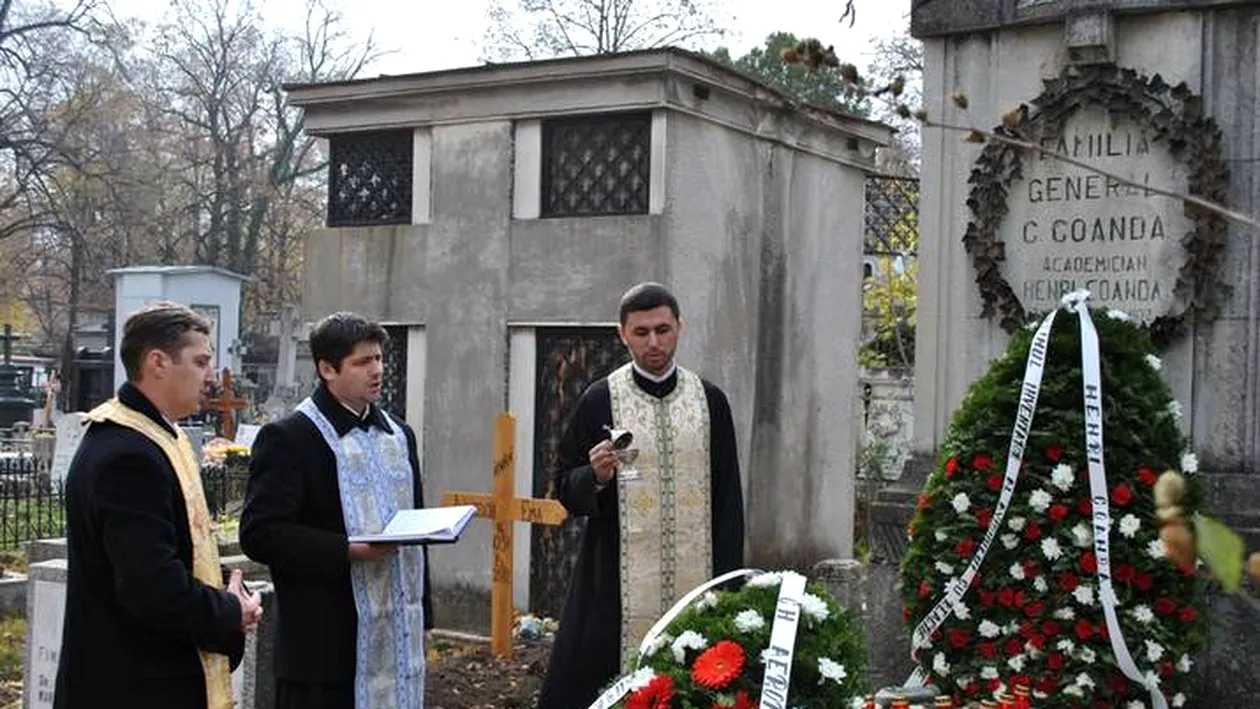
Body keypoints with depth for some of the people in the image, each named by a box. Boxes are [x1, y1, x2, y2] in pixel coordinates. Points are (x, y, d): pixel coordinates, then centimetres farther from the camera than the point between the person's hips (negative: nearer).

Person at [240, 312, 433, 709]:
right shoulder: (288, 438, -7)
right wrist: (349, 551, -21)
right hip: (326, 642, -6)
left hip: (397, 640, 6)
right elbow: (260, 534, -15)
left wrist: (422, 618, 18)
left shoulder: (398, 435, 16)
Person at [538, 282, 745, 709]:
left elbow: (728, 498, 11)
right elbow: (565, 490, 5)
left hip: (695, 579, 2)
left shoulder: (709, 401, 8)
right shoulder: (600, 400, 1)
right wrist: (596, 477, -17)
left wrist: (728, 583, 6)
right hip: (619, 585, -2)